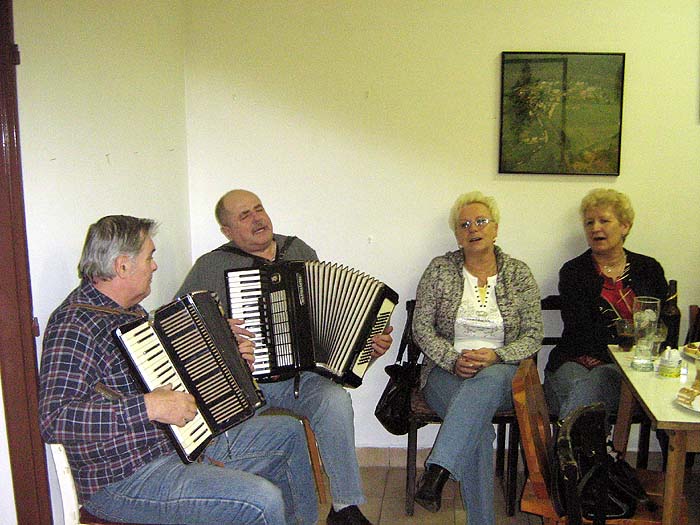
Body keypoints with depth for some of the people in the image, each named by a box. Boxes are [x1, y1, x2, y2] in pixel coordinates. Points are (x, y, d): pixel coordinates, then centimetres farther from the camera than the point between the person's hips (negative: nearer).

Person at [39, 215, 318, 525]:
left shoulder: (127, 310, 11)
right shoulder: (74, 325, -21)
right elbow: (53, 420, -30)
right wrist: (147, 406, -34)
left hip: (184, 444, 10)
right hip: (124, 480, -10)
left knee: (287, 432, 16)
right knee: (263, 500, -27)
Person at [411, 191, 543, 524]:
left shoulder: (519, 274, 6)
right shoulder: (439, 270, 4)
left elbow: (533, 336, 3)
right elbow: (421, 327, 1)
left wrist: (495, 355, -16)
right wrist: (454, 360, -15)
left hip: (501, 371, 1)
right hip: (447, 371, 0)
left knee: (487, 382, -38)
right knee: (478, 422, -33)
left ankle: (437, 469, -40)